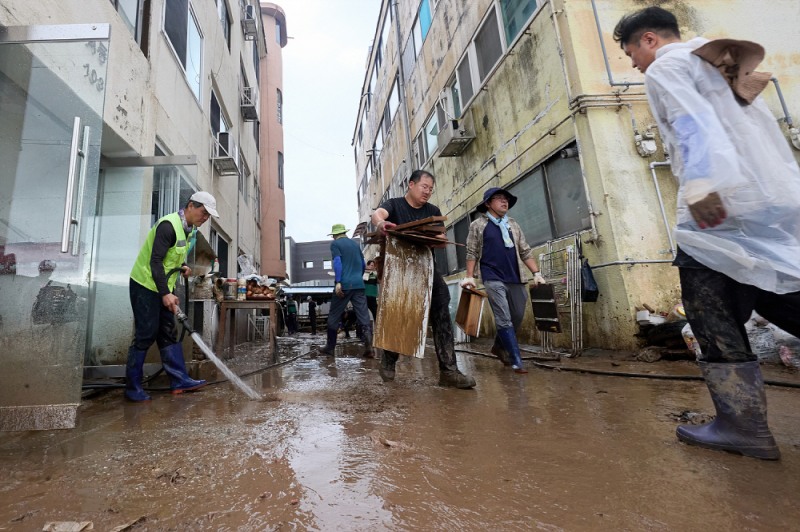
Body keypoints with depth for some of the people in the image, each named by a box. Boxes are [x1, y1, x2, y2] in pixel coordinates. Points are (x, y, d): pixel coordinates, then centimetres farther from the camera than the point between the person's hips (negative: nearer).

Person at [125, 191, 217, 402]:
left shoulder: (190, 229, 8)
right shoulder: (168, 225, -21)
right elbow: (155, 261, -27)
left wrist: (182, 266, 0)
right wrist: (165, 294, -33)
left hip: (163, 288, 9)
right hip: (145, 285, -9)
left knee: (168, 334, 8)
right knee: (145, 335, -3)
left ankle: (180, 380, 11)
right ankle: (132, 387, 11)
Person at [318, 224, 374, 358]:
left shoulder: (335, 244, 4)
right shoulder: (355, 243, 20)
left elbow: (337, 262, -11)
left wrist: (338, 282, -17)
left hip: (344, 285, -4)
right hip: (359, 285, 4)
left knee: (334, 316, 9)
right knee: (364, 317, -1)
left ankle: (330, 347, 17)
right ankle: (369, 348, -11)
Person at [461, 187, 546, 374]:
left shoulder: (513, 224, 17)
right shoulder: (478, 225, 4)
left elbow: (525, 251, 16)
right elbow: (472, 253, 0)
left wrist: (536, 273, 7)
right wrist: (470, 276, -8)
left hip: (515, 278, 5)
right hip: (493, 279, -5)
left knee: (517, 317, 9)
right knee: (504, 320, -7)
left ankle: (499, 346, 32)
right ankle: (517, 362, -1)